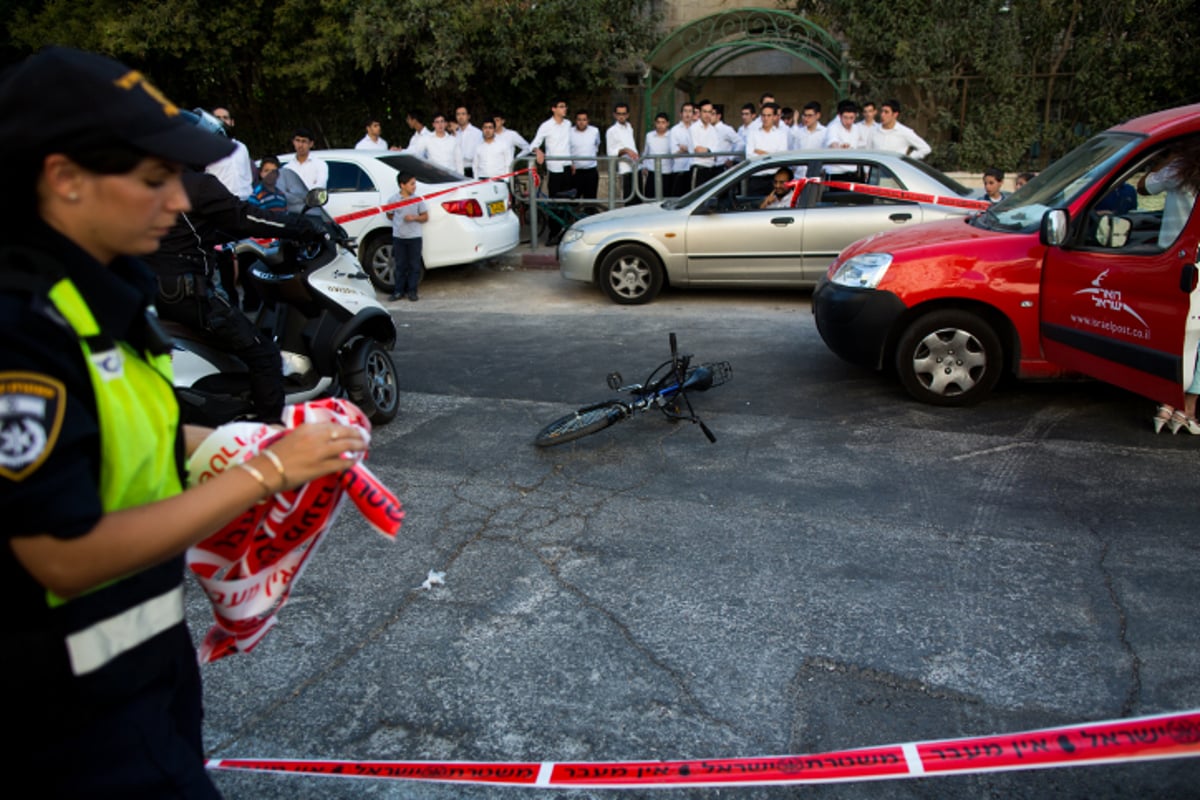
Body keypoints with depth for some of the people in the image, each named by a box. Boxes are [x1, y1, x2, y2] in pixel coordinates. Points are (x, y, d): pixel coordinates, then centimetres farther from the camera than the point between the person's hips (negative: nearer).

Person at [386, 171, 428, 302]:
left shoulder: (418, 200, -1)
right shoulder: (393, 200, -1)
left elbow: (425, 217, 3)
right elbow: (389, 215, 12)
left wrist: (414, 218, -14)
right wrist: (399, 221, -3)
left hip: (414, 237, 0)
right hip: (398, 237, 0)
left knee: (414, 265, 4)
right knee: (400, 266, 7)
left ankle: (411, 291, 14)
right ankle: (399, 291, 16)